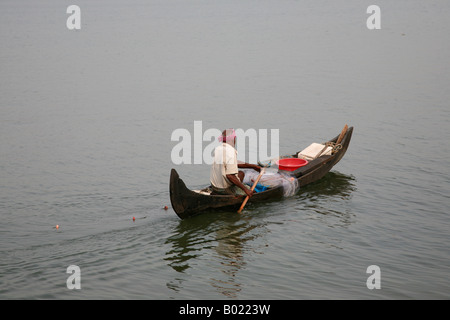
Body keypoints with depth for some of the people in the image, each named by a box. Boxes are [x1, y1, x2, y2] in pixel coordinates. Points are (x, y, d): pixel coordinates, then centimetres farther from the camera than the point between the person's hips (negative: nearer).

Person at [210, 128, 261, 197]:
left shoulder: (217, 149, 5)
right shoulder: (231, 152, -23)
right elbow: (230, 176, -28)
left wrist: (253, 166, 21)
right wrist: (245, 189, -24)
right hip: (226, 189, -8)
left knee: (241, 173, 26)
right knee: (251, 192, 8)